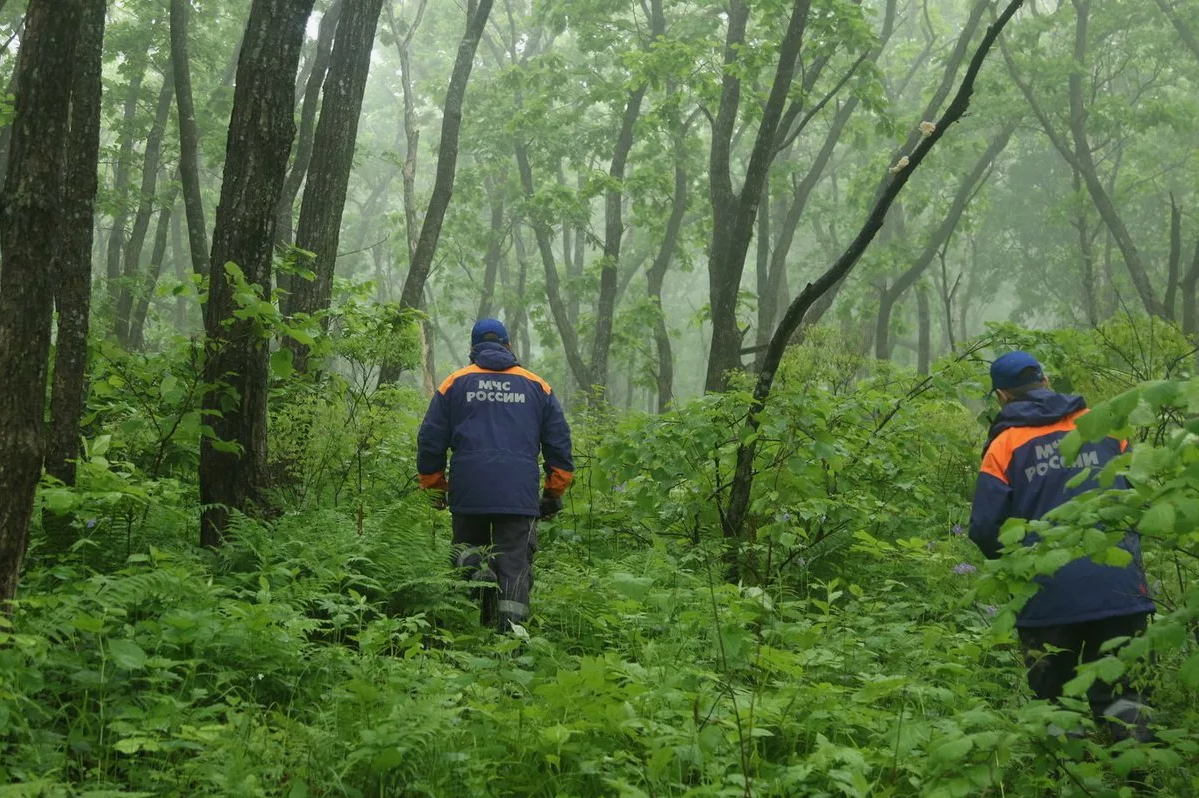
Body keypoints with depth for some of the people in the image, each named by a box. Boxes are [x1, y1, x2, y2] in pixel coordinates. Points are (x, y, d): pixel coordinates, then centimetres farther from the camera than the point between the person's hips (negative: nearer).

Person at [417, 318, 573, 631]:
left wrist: (435, 488, 21)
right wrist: (555, 492, 22)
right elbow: (559, 443, 14)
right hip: (520, 495, 0)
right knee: (515, 563, 0)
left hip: (468, 492, 0)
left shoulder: (455, 383, 10)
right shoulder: (537, 386, 13)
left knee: (467, 546, 18)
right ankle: (511, 631, -13)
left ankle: (474, 564, -15)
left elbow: (429, 441, 10)